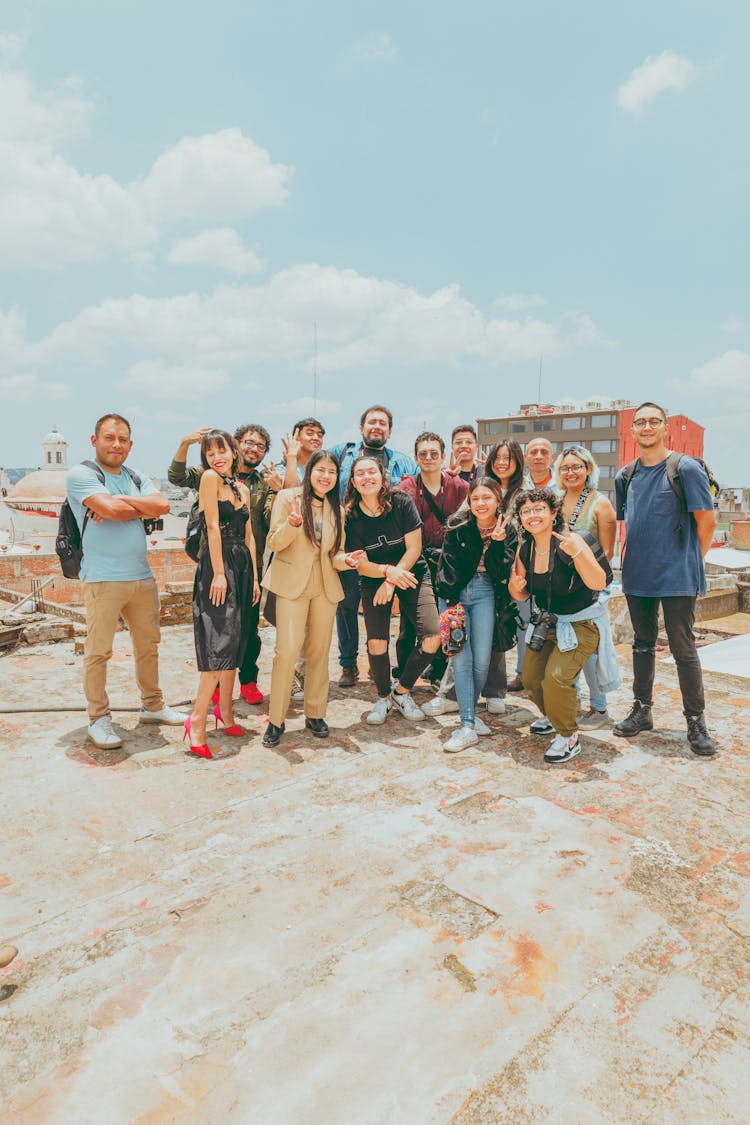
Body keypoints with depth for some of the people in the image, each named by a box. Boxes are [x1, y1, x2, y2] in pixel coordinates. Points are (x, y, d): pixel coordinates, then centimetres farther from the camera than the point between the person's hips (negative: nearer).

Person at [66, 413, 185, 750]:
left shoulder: (135, 479, 16)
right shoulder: (80, 474, -3)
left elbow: (162, 506, -4)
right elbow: (112, 510, -20)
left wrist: (118, 502, -11)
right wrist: (143, 508, -3)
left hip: (142, 576, 7)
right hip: (102, 579, -6)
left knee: (148, 644, 15)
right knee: (98, 652, 0)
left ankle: (152, 705, 30)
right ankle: (98, 719, 14)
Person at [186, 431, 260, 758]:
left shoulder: (242, 488, 15)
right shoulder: (210, 478, -6)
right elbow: (213, 526, -13)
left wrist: (254, 577, 11)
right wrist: (219, 572, -18)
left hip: (242, 566, 7)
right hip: (216, 565, -7)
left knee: (235, 641, 10)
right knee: (221, 641, -13)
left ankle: (225, 711, 21)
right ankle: (197, 719, -8)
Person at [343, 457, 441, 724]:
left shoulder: (402, 503, -14)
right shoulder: (350, 516, -11)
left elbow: (414, 548, -13)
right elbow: (361, 564, -10)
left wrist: (391, 582, -18)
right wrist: (387, 571, -29)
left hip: (411, 574, 0)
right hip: (374, 580, 0)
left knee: (433, 637, -13)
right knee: (376, 643, -14)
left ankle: (402, 691, 12)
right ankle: (383, 697, 16)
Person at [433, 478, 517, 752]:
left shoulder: (507, 529, -1)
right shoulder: (458, 525, -6)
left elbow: (500, 572, -10)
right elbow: (449, 565, -6)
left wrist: (497, 542, -22)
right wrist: (453, 603, -12)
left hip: (485, 593, 2)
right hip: (455, 592, -1)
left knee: (482, 661, -3)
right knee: (461, 659, -10)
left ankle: (470, 712, 22)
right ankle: (467, 726, -5)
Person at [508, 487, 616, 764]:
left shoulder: (571, 541, -21)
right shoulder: (524, 550, -3)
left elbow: (598, 583, -31)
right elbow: (522, 595, 8)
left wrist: (576, 551, -44)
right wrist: (515, 587, -15)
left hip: (581, 624, -7)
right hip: (545, 624, 7)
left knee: (556, 676, -22)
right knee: (531, 679, 8)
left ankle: (568, 738, 1)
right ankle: (554, 718, 37)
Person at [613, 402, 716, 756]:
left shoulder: (685, 468, -7)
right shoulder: (625, 475, 9)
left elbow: (707, 520, -5)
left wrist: (691, 561, 0)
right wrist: (631, 560, 12)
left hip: (677, 578, -5)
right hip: (637, 576, 5)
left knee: (683, 649, -1)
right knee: (643, 644, 14)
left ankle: (696, 722, 12)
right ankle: (641, 710, 26)